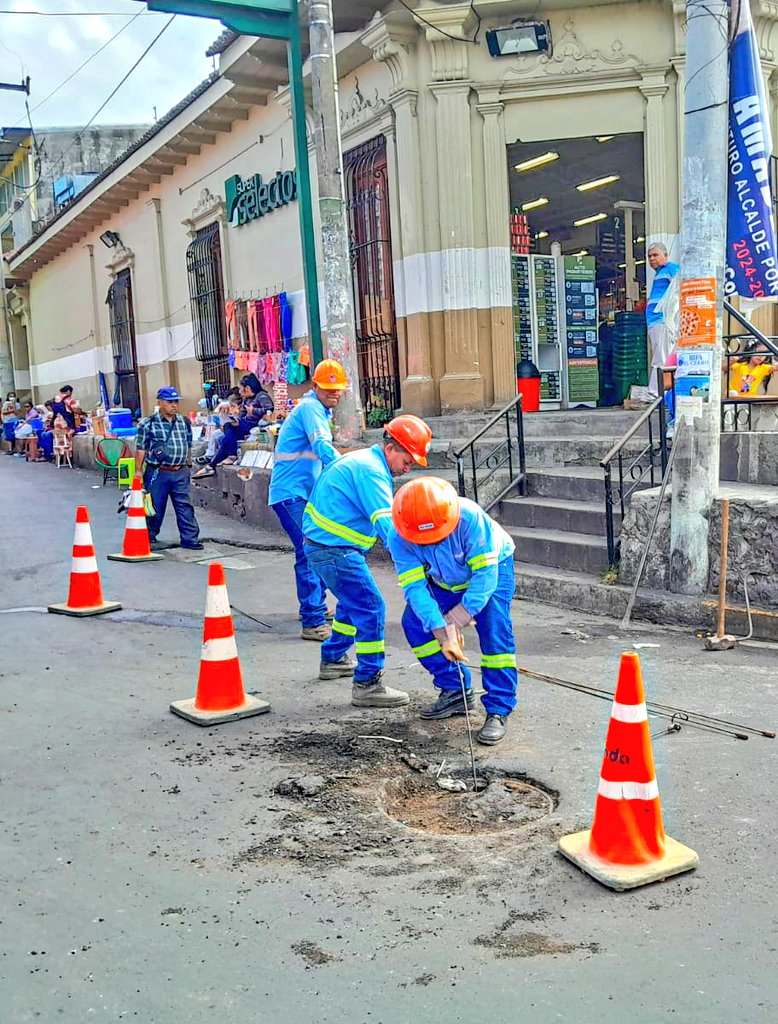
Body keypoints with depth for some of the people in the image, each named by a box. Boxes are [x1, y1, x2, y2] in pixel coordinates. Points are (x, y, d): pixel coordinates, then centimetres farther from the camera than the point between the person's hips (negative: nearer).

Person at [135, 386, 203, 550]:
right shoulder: (148, 424, -3)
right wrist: (138, 471, -6)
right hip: (157, 473, -3)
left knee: (185, 506, 1)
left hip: (180, 473, 4)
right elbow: (141, 449, -3)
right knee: (156, 506, 6)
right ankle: (149, 536, 24)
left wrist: (186, 465, 17)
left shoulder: (184, 423, 10)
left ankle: (190, 538, 4)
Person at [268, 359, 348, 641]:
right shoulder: (311, 408, -14)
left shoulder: (318, 409, 19)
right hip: (291, 493, -11)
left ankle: (315, 606, 32)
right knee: (310, 552, -16)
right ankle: (313, 623, -17)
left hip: (304, 493, 11)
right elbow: (323, 447, -29)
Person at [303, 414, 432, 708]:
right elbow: (386, 522, -28)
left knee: (353, 602, 26)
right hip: (336, 551, -11)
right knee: (371, 608, -8)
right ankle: (367, 685, -5)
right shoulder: (371, 471, -19)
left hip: (320, 544, 11)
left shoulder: (361, 459, 14)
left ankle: (333, 660, 41)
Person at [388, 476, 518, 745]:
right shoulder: (400, 539, -30)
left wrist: (454, 622, -40)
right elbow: (416, 588, -32)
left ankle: (499, 710, -12)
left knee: (494, 629, -21)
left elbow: (485, 575, -36)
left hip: (492, 566, -4)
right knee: (414, 621, -9)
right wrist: (443, 633, -44)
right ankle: (455, 691, 5)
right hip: (445, 580, 4)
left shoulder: (470, 517, -40)